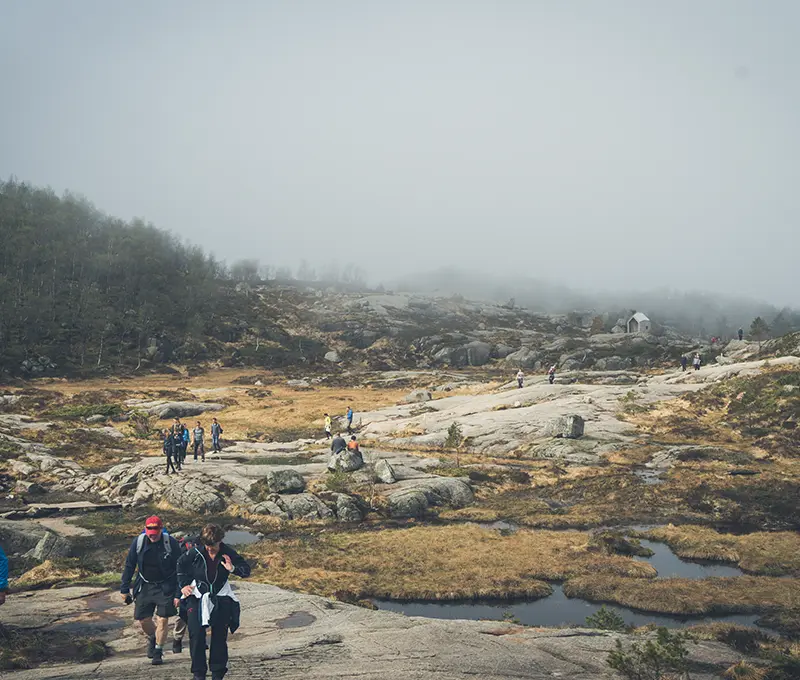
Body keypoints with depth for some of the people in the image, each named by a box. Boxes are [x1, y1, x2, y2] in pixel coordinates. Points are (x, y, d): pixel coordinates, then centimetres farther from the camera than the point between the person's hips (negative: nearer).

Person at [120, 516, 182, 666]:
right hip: (145, 586, 3)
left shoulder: (171, 543, -16)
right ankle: (152, 638, 36)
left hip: (166, 587, -3)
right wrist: (125, 589, 2)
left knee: (163, 619, -5)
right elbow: (129, 566, 2)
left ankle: (158, 652, 13)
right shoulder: (138, 542, -10)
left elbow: (179, 569, -10)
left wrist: (178, 594, -12)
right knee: (143, 619, 4)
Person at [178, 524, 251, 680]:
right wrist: (183, 585, 4)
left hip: (221, 597, 1)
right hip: (196, 596, 0)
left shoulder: (227, 553, -9)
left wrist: (233, 569, -24)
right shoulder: (195, 552, -9)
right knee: (196, 635, -8)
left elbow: (246, 570, -5)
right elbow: (181, 564, 11)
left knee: (220, 637, 4)